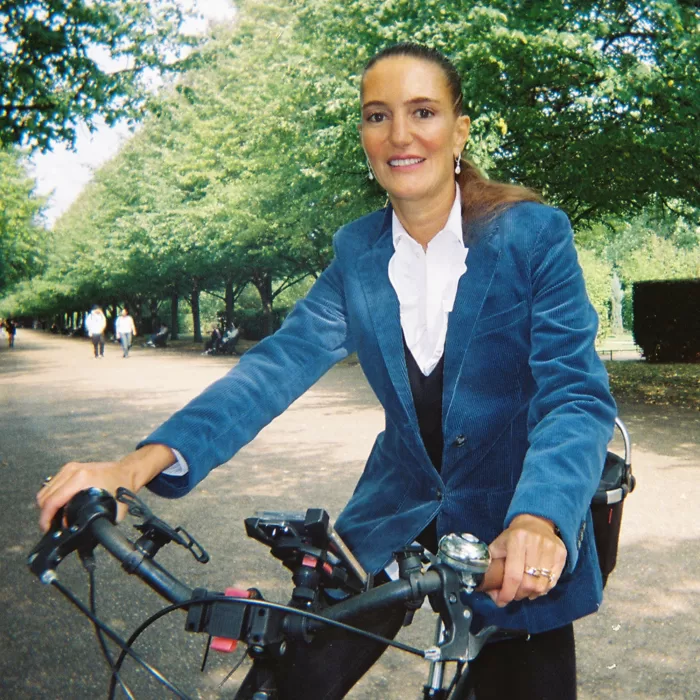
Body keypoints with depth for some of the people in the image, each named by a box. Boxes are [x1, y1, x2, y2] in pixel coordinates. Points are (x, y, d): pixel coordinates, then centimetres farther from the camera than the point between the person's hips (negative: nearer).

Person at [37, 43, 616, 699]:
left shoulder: (534, 234, -14)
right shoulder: (357, 250, -3)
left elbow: (576, 395, -21)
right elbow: (280, 363, -12)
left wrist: (538, 520, -41)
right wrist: (145, 461, -26)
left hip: (515, 545, -2)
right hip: (398, 512, 3)